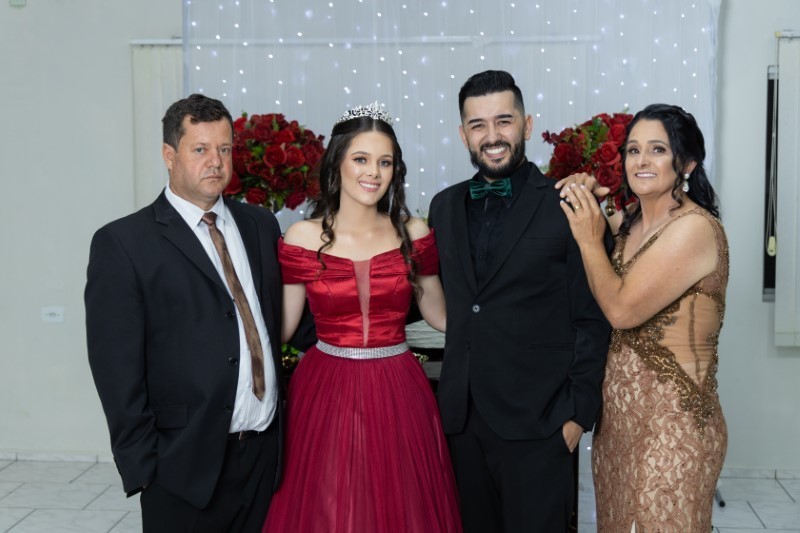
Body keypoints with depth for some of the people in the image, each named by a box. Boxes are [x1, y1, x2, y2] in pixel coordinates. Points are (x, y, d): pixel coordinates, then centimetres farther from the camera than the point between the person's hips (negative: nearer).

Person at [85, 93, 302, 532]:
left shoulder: (261, 224, 9)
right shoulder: (122, 243, -7)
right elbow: (117, 368, -8)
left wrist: (289, 413, 8)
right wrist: (142, 466, -10)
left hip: (266, 449, 5)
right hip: (186, 463, -4)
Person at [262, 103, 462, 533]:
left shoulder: (414, 234, -1)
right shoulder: (302, 238, -5)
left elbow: (438, 314, 9)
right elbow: (280, 326, 2)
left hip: (397, 393, 2)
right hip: (326, 393, -1)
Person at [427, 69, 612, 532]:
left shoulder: (569, 208, -7)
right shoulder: (445, 207, 8)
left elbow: (592, 322, -5)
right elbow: (445, 302, 12)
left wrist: (579, 413, -8)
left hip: (536, 421, -4)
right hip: (463, 418, 5)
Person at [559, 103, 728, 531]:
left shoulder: (695, 228, -18)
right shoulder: (629, 221, 6)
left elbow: (622, 309, -21)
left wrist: (589, 239, -12)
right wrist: (582, 199, 0)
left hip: (671, 419, -8)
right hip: (619, 411, 8)